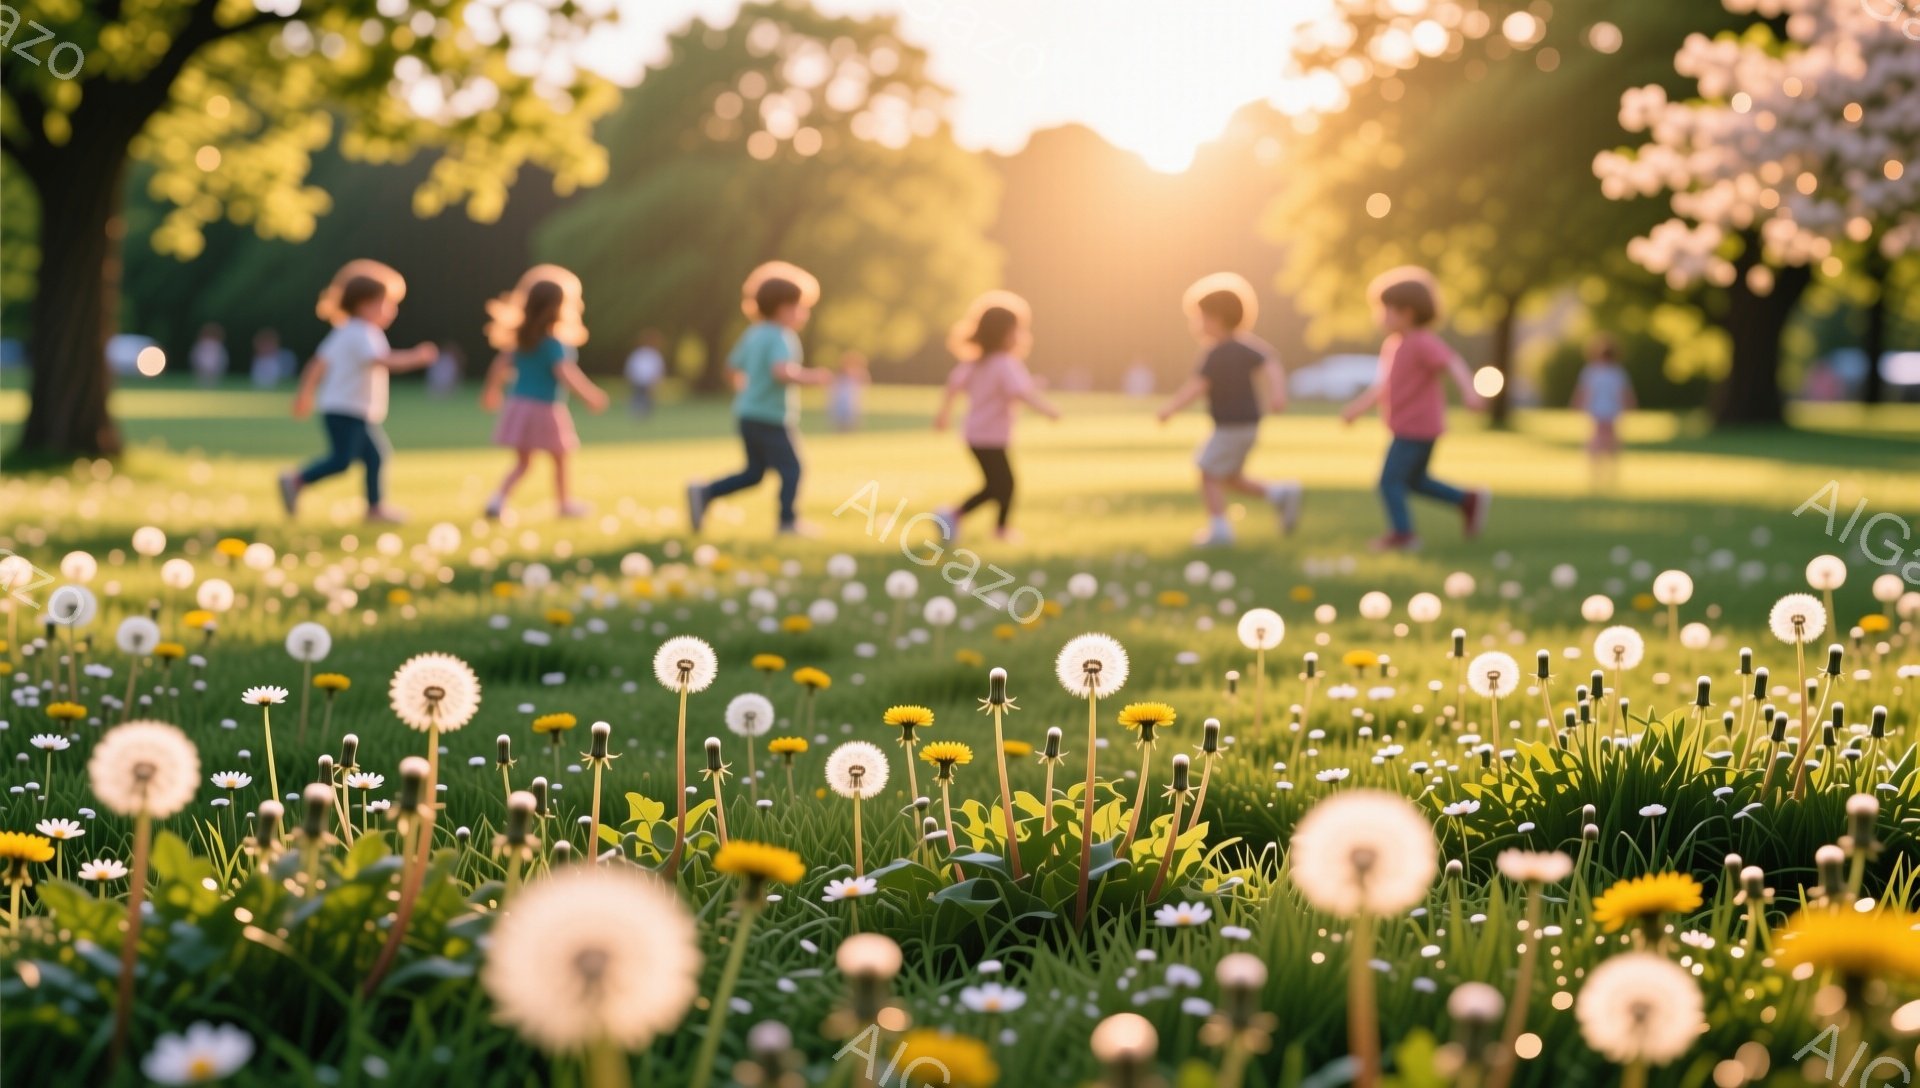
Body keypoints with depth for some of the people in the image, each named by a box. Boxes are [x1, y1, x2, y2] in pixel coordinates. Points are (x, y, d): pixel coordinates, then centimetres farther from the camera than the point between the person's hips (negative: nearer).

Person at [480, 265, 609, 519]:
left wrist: (493, 390, 24)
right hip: (545, 409, -6)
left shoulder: (520, 338, 2)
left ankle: (498, 498, -5)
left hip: (518, 404, 6)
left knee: (522, 462, 13)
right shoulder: (554, 344, -20)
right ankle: (565, 503, 28)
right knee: (559, 459, 16)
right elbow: (565, 373, -29)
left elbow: (501, 363, 9)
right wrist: (590, 396, -29)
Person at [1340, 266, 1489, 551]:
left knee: (1390, 480, -7)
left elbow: (1453, 364, -31)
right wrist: (1358, 407, 22)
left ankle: (1402, 533, 0)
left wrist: (1469, 391, -46)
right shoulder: (1392, 345, 11)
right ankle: (1469, 501, 23)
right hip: (1412, 428, 10)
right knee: (1414, 481, 20)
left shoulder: (1422, 343, -18)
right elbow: (1383, 384, 22)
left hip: (1415, 430, -10)